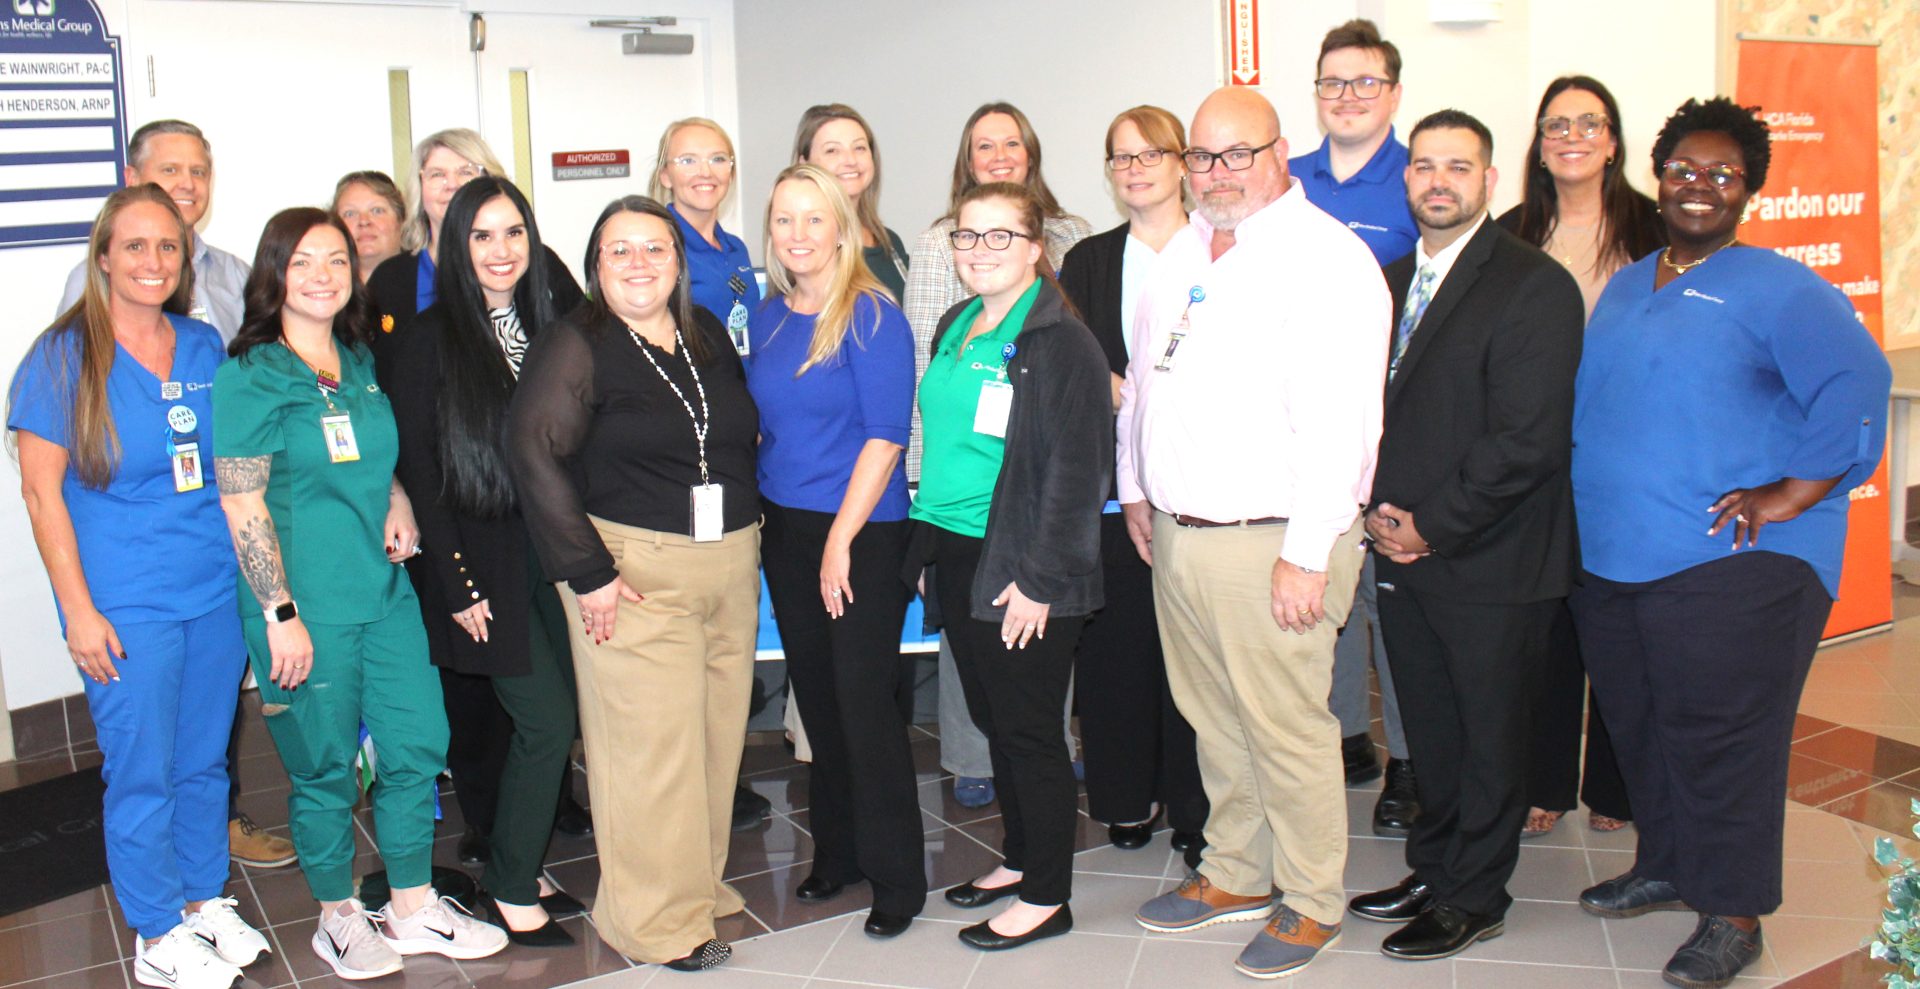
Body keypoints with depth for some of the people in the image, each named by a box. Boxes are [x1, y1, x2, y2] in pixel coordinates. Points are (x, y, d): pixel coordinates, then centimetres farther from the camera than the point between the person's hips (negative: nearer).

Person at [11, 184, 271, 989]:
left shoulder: (205, 346, 6)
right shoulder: (64, 355, -7)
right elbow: (41, 490, -7)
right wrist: (79, 609, -11)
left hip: (217, 590, 4)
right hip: (126, 605, -4)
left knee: (205, 759, 15)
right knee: (142, 771, 4)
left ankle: (204, 899, 32)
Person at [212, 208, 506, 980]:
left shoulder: (362, 365, 10)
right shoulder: (249, 377, -8)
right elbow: (242, 507, -11)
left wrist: (399, 504, 3)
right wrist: (280, 615, -15)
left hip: (385, 591, 6)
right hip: (305, 605, -6)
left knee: (418, 745, 8)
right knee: (325, 766, 6)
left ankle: (414, 910, 25)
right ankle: (338, 917, 27)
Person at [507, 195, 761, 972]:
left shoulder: (708, 334, 11)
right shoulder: (574, 346, -7)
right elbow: (534, 455, -15)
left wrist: (747, 540, 13)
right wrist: (586, 572, -17)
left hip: (731, 564, 6)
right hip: (635, 571, -6)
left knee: (718, 732, 11)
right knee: (651, 743, -2)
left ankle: (702, 882, 29)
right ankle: (658, 920, 12)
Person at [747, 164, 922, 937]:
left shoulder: (870, 317, -11)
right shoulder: (767, 318, 9)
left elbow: (885, 436, -15)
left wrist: (840, 539, -16)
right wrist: (760, 514, 8)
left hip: (862, 532, -6)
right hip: (784, 527, 6)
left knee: (866, 700, -2)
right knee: (815, 695, 13)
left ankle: (897, 876, 12)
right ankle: (836, 852, 28)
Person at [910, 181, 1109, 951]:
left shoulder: (1063, 341, -12)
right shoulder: (953, 328, 12)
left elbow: (1078, 472, -15)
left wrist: (1040, 579, -18)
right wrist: (926, 544, 14)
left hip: (1021, 569, -7)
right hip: (955, 556, 7)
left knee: (1028, 729, 2)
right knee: (991, 720, 16)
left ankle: (1046, 896, 17)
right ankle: (1018, 859, 33)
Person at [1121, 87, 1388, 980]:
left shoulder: (1325, 259, -12)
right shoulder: (1182, 252, 14)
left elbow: (1338, 423, -19)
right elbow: (1143, 378, 24)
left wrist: (1306, 555, -21)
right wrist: (1135, 487, 21)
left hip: (1268, 544, -7)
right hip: (1175, 533, 7)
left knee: (1288, 731, 2)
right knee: (1214, 722, 17)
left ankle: (1312, 903, 20)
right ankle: (1236, 874, 34)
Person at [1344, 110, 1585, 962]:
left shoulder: (1533, 286, -11)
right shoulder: (1388, 283, 12)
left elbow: (1528, 440, -18)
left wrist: (1430, 525, -15)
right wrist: (1379, 510, 0)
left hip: (1489, 563, -6)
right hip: (1403, 552, 6)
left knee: (1489, 734, 8)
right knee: (1429, 730, 17)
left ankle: (1475, 898, 22)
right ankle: (1433, 869, 33)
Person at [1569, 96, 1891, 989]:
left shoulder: (1779, 289, -6)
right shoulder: (1625, 286, 16)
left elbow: (1856, 388, -16)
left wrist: (1791, 493, -19)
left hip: (1730, 569, -7)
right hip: (1610, 560, 7)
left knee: (1719, 740, -1)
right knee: (1638, 729, 16)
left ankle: (1732, 913, 13)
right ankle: (1665, 867, 35)